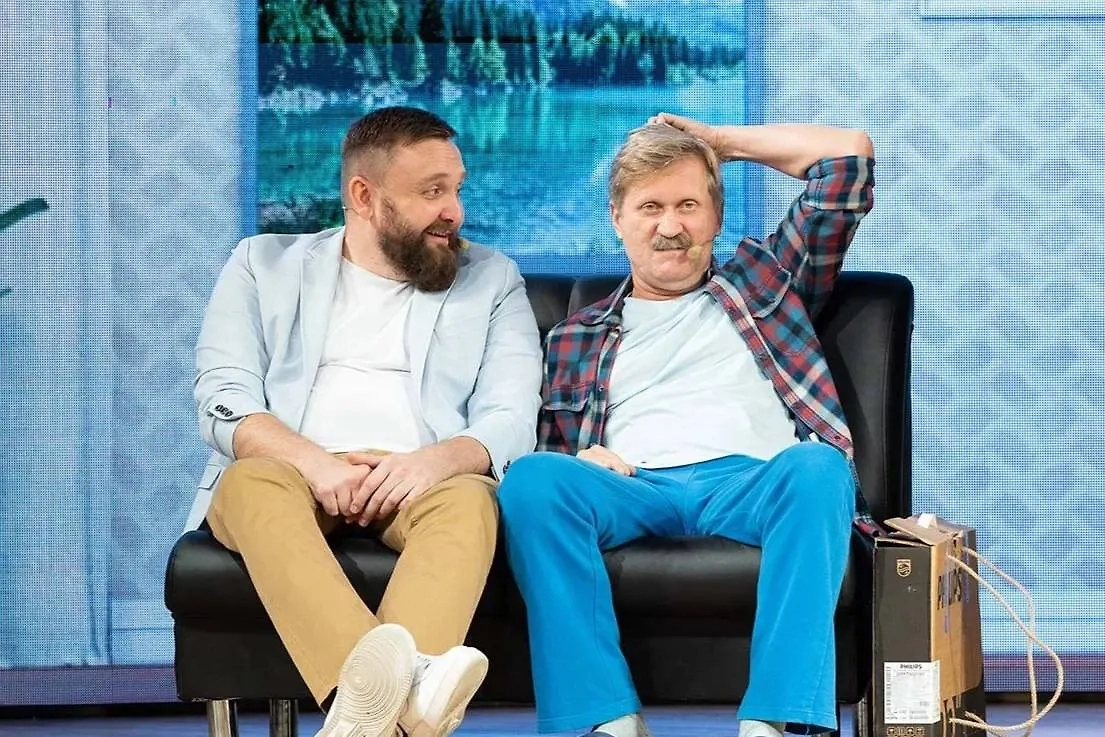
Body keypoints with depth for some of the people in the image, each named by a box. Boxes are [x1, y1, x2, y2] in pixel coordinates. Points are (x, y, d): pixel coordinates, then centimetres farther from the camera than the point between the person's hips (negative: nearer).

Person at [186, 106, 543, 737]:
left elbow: (511, 421, 5)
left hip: (419, 483, 1)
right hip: (293, 472, -1)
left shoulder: (492, 278, 18)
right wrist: (315, 461, -18)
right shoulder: (266, 265, 17)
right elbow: (223, 402, 3)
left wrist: (438, 458, -20)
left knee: (472, 497, -35)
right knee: (253, 482, -36)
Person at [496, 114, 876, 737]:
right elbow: (547, 457, 21)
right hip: (630, 490, 1)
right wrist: (576, 460, -3)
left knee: (815, 465, -36)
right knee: (531, 478, -32)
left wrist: (719, 141, 30)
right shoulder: (577, 338, 30)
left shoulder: (764, 279, 29)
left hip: (751, 481, 0)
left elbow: (849, 154, 25)